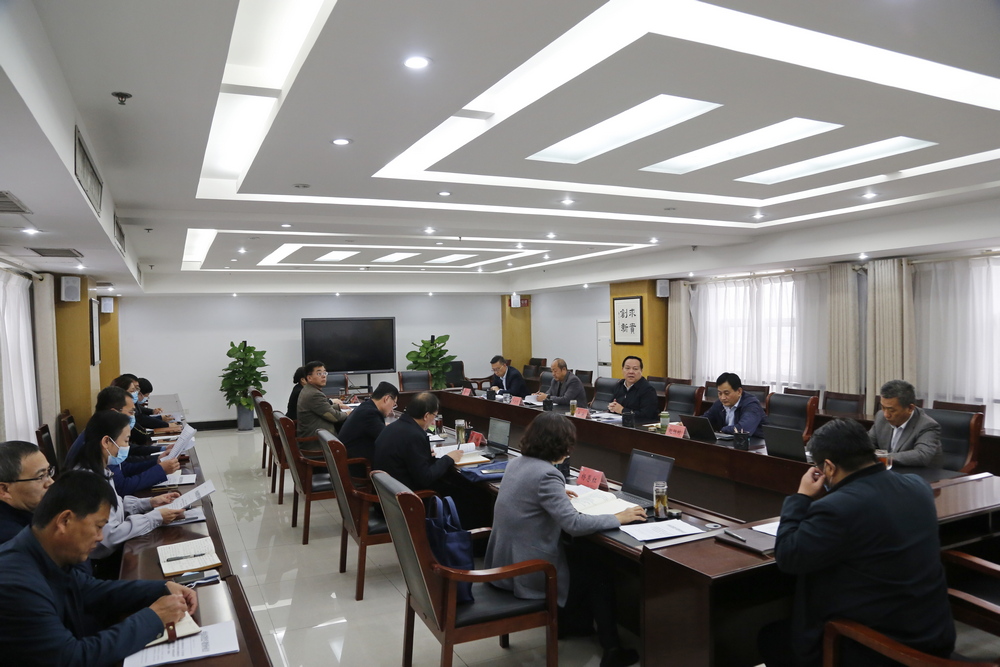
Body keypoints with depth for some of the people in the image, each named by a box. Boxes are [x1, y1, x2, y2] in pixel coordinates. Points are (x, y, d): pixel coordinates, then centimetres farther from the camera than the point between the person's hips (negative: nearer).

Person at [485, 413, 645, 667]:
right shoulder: (546, 474, -25)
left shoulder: (516, 463, 2)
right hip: (526, 573, -8)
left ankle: (571, 622, 42)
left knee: (578, 557, 29)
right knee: (600, 573, 13)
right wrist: (618, 518, -16)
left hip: (503, 563, 9)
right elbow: (574, 524, -28)